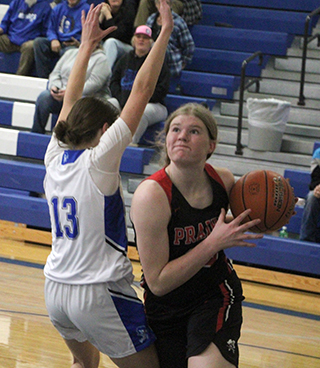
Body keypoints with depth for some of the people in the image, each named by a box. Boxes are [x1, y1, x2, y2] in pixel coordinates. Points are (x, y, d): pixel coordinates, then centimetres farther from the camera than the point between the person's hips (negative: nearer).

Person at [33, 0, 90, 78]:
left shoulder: (86, 9, 0)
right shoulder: (58, 8, 16)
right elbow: (51, 29, 16)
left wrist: (79, 43, -23)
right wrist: (53, 39, -7)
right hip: (58, 42, 5)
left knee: (67, 51, -39)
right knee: (38, 41, -20)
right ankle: (43, 77, -21)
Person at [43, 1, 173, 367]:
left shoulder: (55, 157, 4)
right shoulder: (99, 160, -12)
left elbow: (71, 99, 19)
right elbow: (141, 90, -13)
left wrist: (87, 45, 27)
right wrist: (165, 31, -11)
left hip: (55, 291, 8)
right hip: (99, 295, -8)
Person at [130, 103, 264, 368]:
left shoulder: (223, 180, -7)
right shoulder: (151, 194, -22)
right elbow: (158, 283, -23)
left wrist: (257, 221, -2)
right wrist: (214, 242, -26)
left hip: (217, 296, 1)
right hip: (166, 309, -1)